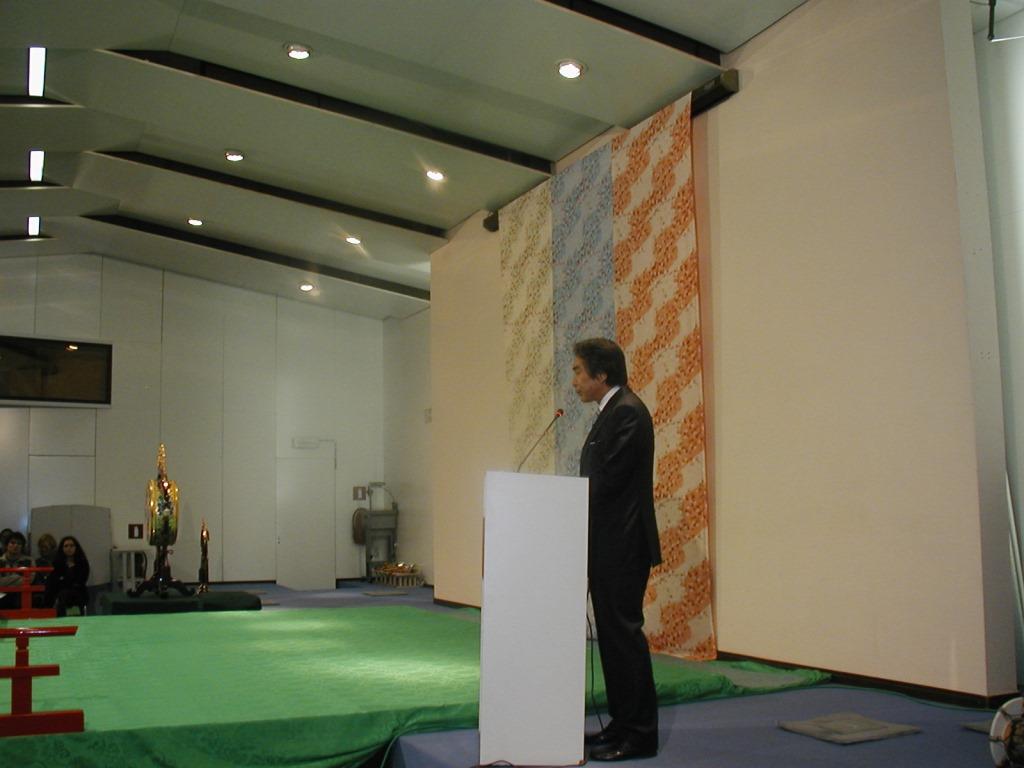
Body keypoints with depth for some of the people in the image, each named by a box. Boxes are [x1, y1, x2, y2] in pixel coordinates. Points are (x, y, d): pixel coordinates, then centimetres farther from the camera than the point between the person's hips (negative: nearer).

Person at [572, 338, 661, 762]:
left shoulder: (627, 412, -15)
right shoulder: (612, 412, 16)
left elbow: (606, 480, -21)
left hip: (622, 547, -10)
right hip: (609, 547, 10)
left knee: (624, 633, -4)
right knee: (613, 635, 14)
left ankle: (639, 734, 5)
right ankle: (623, 724, 24)